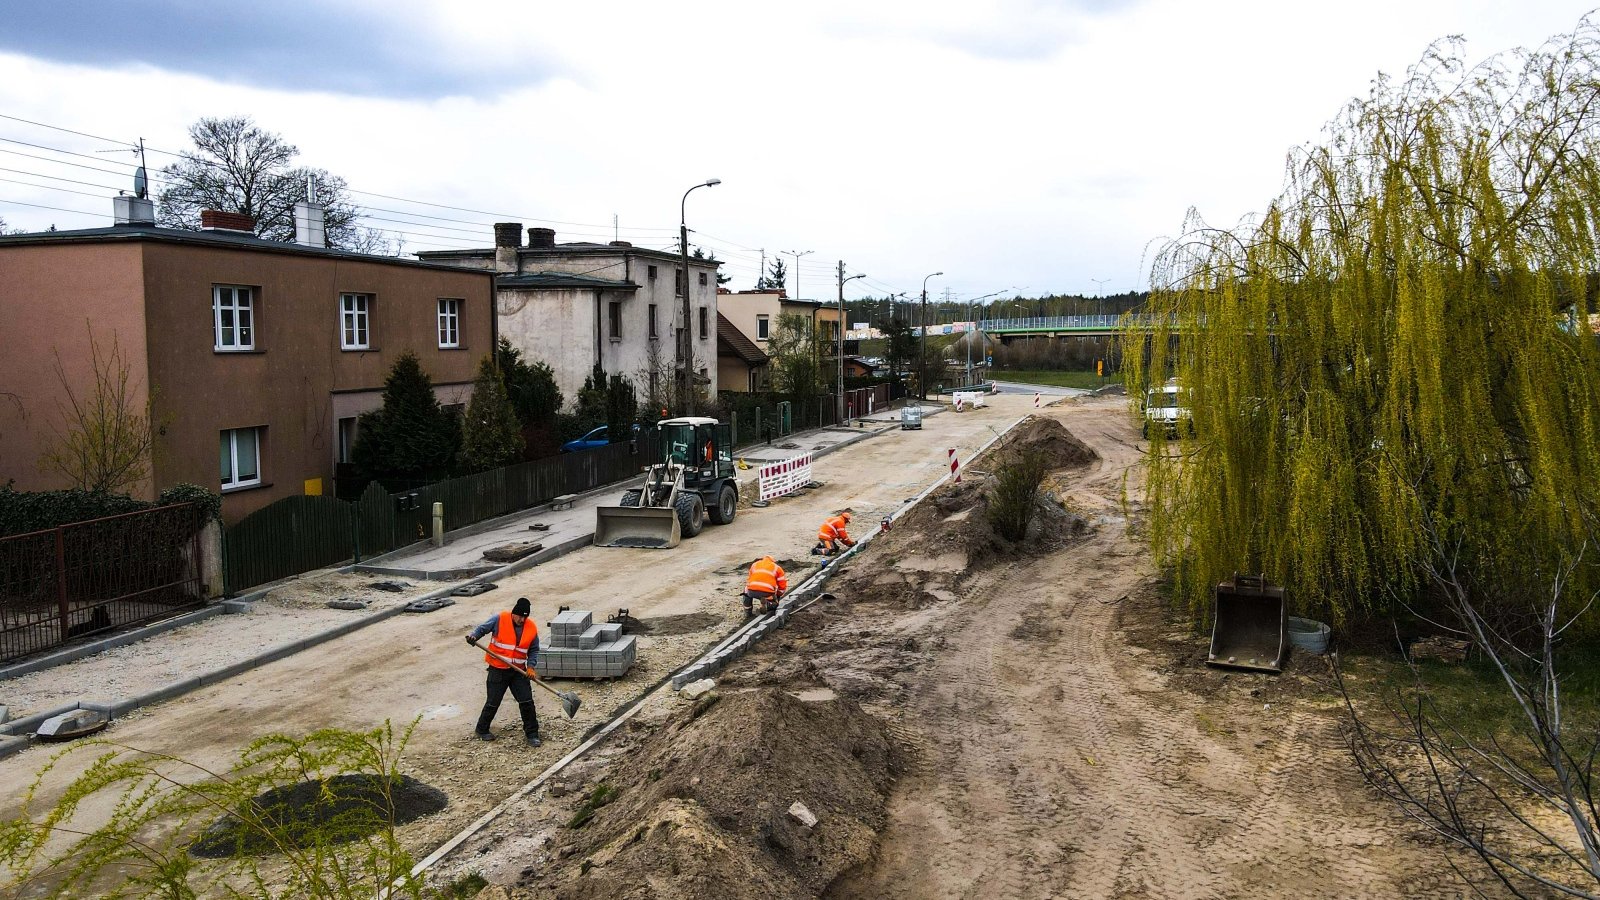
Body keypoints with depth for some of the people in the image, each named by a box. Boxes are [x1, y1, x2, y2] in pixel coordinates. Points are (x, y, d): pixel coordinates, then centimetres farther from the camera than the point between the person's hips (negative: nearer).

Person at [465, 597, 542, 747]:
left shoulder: (532, 628, -4)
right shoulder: (499, 619, -11)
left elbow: (534, 650, 6)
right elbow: (482, 629, -3)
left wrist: (530, 665, -9)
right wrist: (473, 636, -24)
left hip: (518, 671, 2)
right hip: (498, 670, -2)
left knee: (527, 702, -2)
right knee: (493, 702, 6)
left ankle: (532, 734, 10)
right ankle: (482, 729, 30)